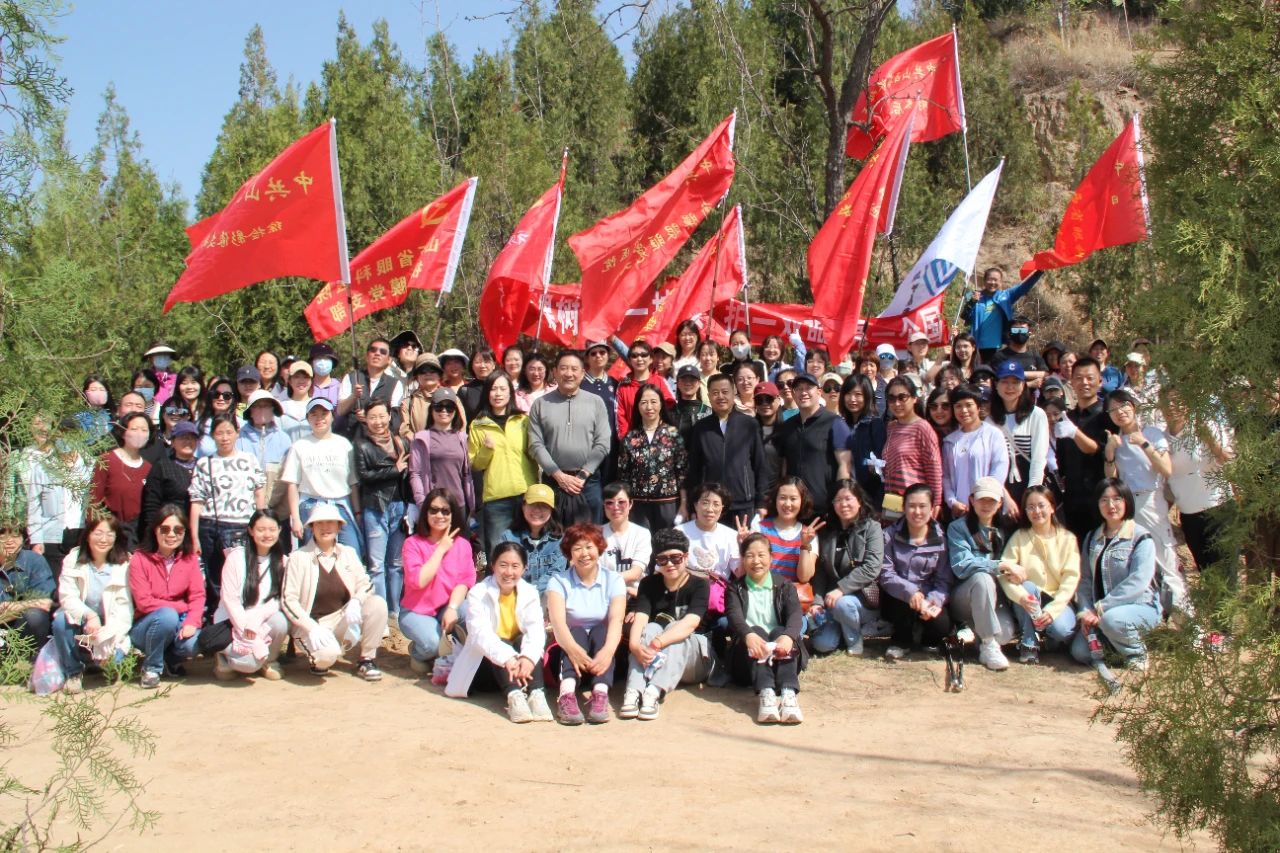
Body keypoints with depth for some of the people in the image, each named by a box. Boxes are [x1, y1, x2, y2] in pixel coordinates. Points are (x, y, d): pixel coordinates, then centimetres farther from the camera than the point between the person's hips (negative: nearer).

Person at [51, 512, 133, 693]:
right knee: (61, 620, -30)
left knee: (113, 656, -29)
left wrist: (107, 636, -28)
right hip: (80, 625, 2)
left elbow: (124, 606, -13)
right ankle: (74, 672, -9)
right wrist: (89, 615, -33)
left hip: (110, 629, -1)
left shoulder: (125, 564, -7)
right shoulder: (73, 559, -4)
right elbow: (67, 597, -14)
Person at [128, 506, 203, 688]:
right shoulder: (140, 559, -10)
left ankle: (171, 659, 10)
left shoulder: (190, 558, 0)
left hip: (178, 623, 3)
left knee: (193, 644, -29)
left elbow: (197, 596, -7)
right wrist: (181, 607, -15)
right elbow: (144, 602, -15)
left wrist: (192, 622, -25)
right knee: (167, 616, -35)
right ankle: (151, 668, -10)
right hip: (145, 626, -3)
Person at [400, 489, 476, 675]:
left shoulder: (462, 544, 2)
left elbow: (465, 581, -7)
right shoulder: (413, 543, -7)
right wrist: (441, 549, -16)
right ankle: (417, 653, 7)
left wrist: (452, 608, -25)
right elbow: (419, 581, -21)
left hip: (447, 608, 3)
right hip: (416, 612, -3)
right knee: (432, 643, -33)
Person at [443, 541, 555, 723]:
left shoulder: (530, 593, -1)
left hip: (519, 664, 2)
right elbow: (480, 633, -27)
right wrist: (507, 658, -45)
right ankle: (514, 695, -51)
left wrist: (528, 657, -41)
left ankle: (536, 693, -43)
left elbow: (536, 630, -18)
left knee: (526, 641, -26)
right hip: (487, 663, -2)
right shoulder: (478, 594, -11)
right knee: (501, 644, -31)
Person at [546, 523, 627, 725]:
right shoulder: (559, 582, 1)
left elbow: (616, 619, -14)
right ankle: (567, 693, -52)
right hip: (570, 649, -1)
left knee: (601, 630, -28)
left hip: (602, 654, 1)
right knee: (577, 632, -29)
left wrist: (607, 651, -36)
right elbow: (557, 620, -17)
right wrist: (573, 648, -39)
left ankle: (600, 693, -48)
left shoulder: (613, 580, 3)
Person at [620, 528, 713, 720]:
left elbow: (690, 624, -26)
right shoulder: (649, 584, 2)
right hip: (655, 661, 2)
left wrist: (659, 642, -44)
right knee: (651, 628, -26)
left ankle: (653, 693, -50)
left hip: (694, 662, -2)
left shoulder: (699, 585, -8)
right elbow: (640, 618, -16)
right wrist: (634, 645, -39)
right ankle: (633, 692, -47)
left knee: (674, 630, -30)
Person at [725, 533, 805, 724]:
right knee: (756, 631, -30)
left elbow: (795, 614, -6)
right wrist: (749, 635, -33)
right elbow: (734, 615, -8)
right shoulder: (735, 589, 14)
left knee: (780, 632, -29)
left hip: (780, 653, 1)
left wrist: (788, 636, -32)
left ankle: (788, 693, -49)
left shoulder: (784, 588, 15)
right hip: (748, 660, 0)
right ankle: (766, 693, -51)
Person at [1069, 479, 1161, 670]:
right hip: (1099, 611, 5)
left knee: (1111, 619, -37)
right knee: (1080, 652, -15)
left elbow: (1138, 582, -20)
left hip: (1140, 606, -5)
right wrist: (1085, 611, -12)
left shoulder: (1141, 538, -9)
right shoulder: (1092, 538, 9)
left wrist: (1100, 608, -22)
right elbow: (1085, 579, 5)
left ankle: (1137, 652, -6)